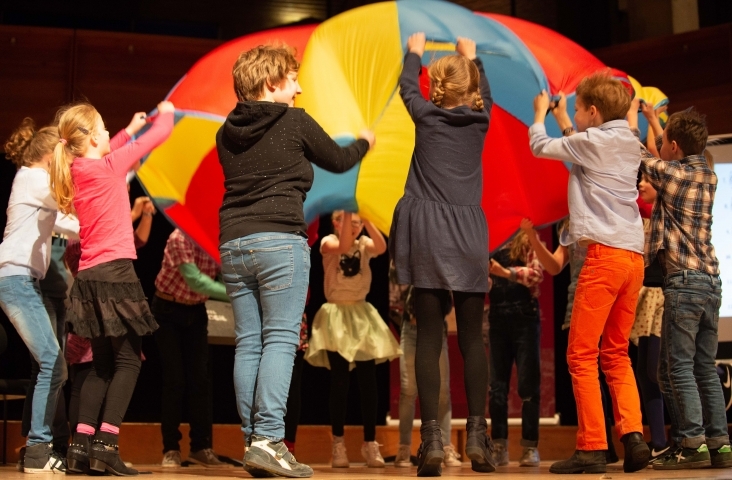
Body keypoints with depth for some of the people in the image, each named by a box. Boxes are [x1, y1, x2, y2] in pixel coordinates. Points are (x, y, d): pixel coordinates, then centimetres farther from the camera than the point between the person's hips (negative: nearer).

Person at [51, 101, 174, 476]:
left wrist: (130, 129, 39)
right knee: (127, 361, -4)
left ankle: (81, 445, 6)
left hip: (89, 276, 8)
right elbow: (157, 136, 1)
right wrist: (166, 113, 20)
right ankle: (105, 445, -13)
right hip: (114, 272, -8)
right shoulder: (110, 165, -8)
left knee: (102, 365, 13)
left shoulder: (76, 171, 10)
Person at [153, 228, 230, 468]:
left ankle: (202, 447, 2)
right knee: (174, 379, -8)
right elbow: (194, 280, -33)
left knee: (200, 378, -2)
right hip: (168, 309, -4)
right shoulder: (181, 237, -26)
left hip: (196, 311, 4)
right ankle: (171, 449, -1)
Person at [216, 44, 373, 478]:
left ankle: (253, 442, 5)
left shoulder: (227, 133, 14)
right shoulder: (295, 122, 0)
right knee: (280, 340, -6)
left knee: (248, 344, 5)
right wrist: (364, 142, 34)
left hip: (233, 243, 6)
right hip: (280, 241, -6)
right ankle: (268, 440, -14)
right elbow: (338, 161, 14)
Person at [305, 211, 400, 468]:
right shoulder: (328, 243, -2)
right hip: (336, 316, -3)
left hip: (362, 315, 3)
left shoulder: (364, 243, 5)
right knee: (339, 382, -7)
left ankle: (370, 443, 5)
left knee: (368, 381, -1)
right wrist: (346, 212, -31)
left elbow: (381, 247, -19)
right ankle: (338, 444, -1)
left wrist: (366, 218, -28)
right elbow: (343, 246, -26)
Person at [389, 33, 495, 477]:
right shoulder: (480, 118, 9)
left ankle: (433, 439, -10)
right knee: (472, 338, 6)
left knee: (429, 338, -3)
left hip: (429, 231, -1)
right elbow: (484, 93, 33)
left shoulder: (427, 116, 6)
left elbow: (407, 86, 28)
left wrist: (415, 53, 45)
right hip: (469, 232, 1)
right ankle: (478, 435, -2)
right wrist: (472, 57, 48)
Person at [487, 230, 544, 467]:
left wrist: (505, 272, -30)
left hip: (525, 318, -4)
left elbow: (536, 274, -16)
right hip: (498, 320, 4)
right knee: (496, 386, 2)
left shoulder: (530, 247, 1)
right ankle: (499, 447, 5)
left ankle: (530, 447, 0)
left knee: (528, 385, -3)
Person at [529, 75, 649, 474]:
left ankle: (591, 448, -6)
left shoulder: (593, 140, -4)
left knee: (582, 355, -4)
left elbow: (540, 146, 8)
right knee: (616, 354, 13)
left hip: (605, 254, -8)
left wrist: (540, 113, 26)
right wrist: (561, 118, 41)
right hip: (633, 256, 8)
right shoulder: (629, 143, 17)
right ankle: (633, 434, -2)